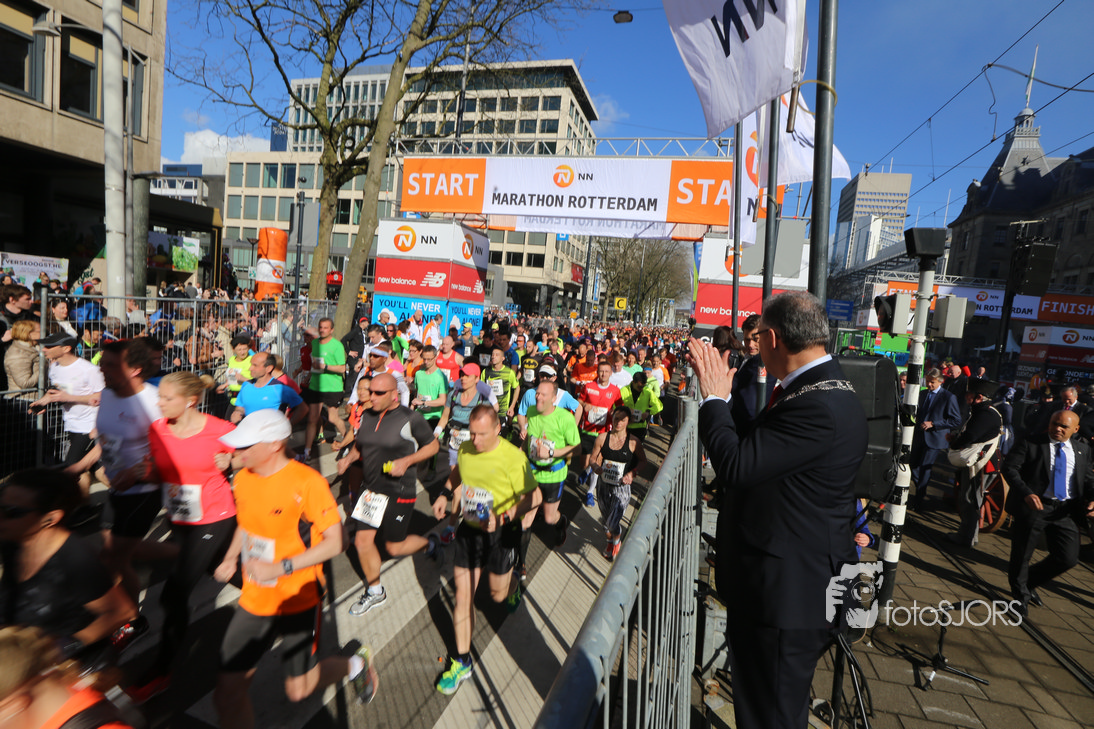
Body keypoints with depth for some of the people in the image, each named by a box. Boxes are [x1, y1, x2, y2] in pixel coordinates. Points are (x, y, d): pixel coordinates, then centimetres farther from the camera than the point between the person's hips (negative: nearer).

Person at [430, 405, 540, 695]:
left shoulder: (513, 457, -23)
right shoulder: (465, 449, -5)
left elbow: (533, 496, -18)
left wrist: (503, 518, -29)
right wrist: (445, 494, 4)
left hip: (501, 534, -4)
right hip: (469, 530, 4)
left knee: (498, 595, 16)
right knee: (462, 596, 6)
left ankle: (512, 586, 54)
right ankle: (462, 661, 22)